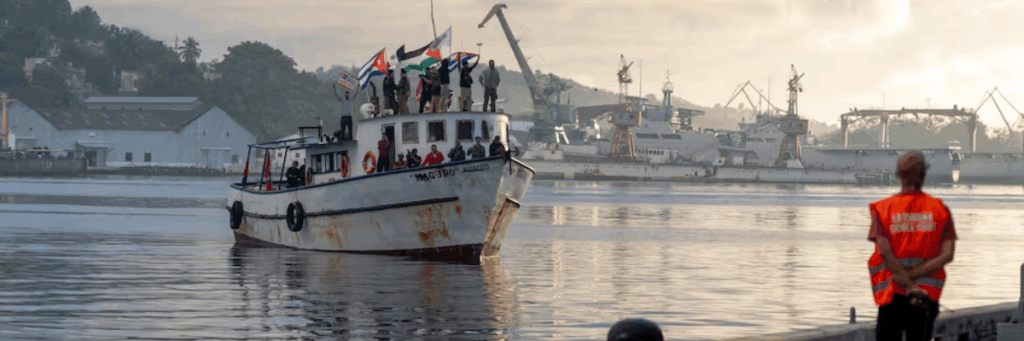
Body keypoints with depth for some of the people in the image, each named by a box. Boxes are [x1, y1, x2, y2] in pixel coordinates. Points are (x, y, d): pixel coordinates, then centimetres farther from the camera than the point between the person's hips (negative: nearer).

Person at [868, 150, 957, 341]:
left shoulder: (882, 209, 0)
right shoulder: (940, 210, 3)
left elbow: (886, 253, -12)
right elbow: (947, 255, -8)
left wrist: (910, 287, -15)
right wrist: (912, 276, -11)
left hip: (892, 294, -1)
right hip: (928, 294, 1)